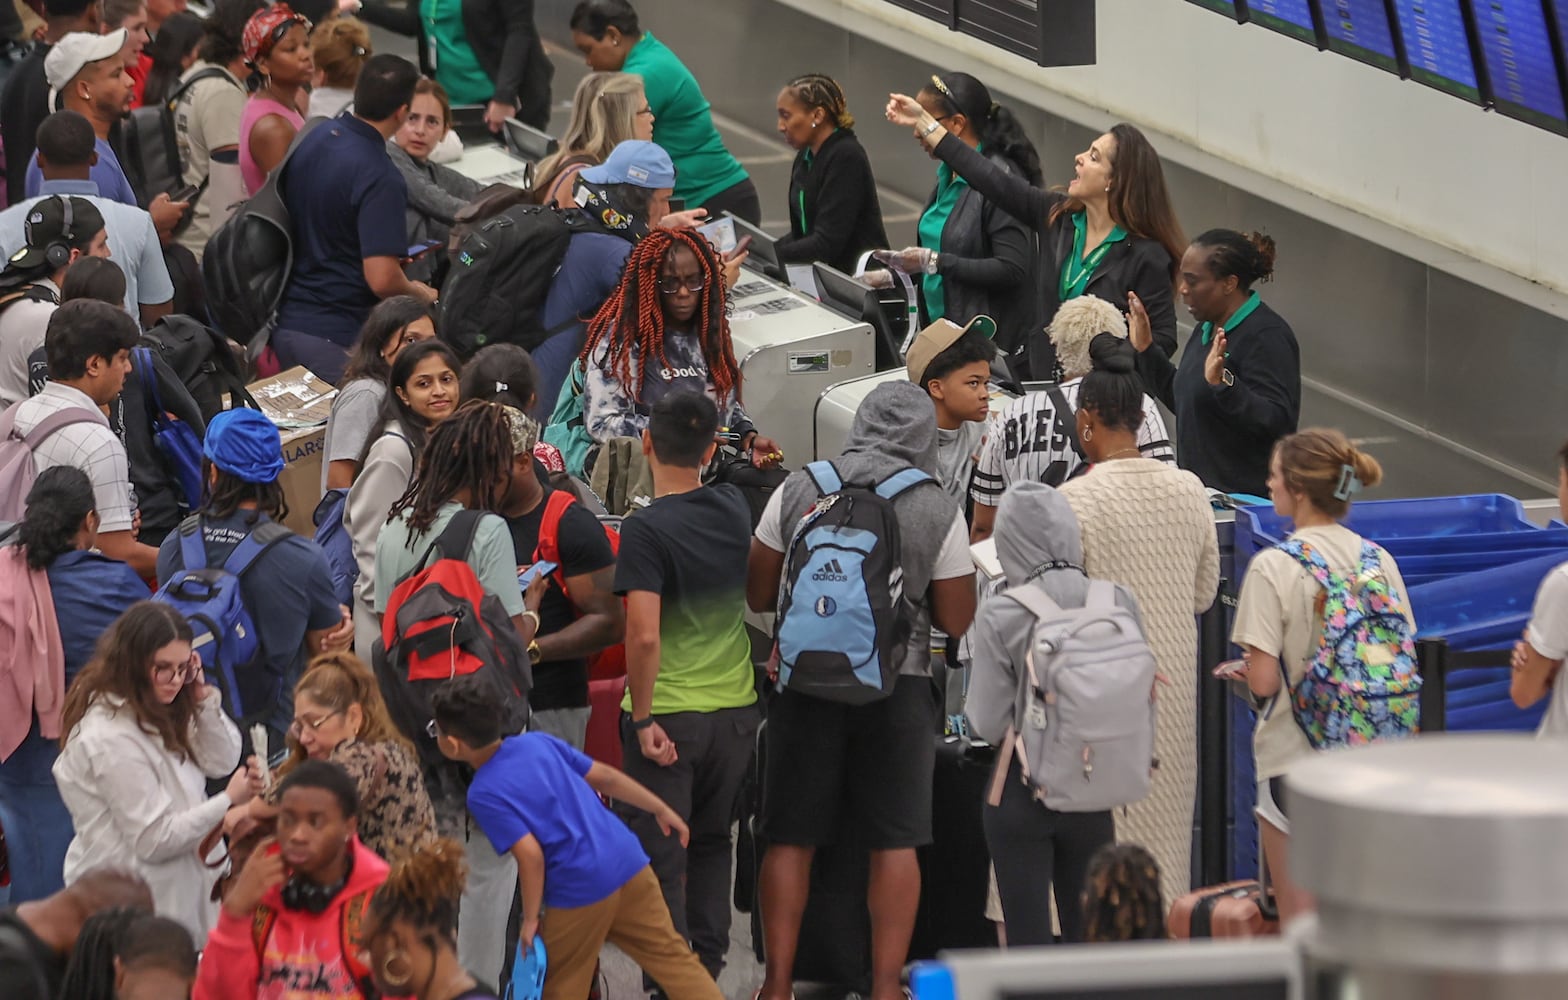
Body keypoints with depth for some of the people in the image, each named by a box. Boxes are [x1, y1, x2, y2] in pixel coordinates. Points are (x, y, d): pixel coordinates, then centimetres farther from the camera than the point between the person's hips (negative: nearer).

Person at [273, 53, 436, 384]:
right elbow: (382, 279, -25)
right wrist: (421, 294, -3)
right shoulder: (380, 179, -21)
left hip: (287, 326, 8)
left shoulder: (313, 140, 5)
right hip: (339, 339, -8)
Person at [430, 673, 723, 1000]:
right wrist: (661, 809, 23)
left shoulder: (483, 795, -8)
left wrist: (530, 918, -5)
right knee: (671, 955, 11)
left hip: (580, 889, -6)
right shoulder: (538, 743, 9)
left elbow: (531, 855, -16)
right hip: (628, 861, 6)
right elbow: (604, 776, 13)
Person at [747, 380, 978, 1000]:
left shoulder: (797, 490, -2)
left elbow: (757, 594, 4)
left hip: (807, 686, 1)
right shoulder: (938, 511, -6)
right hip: (898, 688, -1)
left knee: (790, 839, 8)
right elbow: (957, 620, -2)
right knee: (894, 843, 5)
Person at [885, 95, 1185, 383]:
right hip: (1040, 376, 6)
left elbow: (1163, 339, -12)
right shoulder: (1057, 215, 3)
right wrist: (923, 122, 10)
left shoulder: (1146, 255, -14)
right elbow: (992, 181, 8)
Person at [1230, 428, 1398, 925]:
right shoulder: (1380, 561, 0)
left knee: (1299, 921, 5)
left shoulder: (1273, 568, -15)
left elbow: (1263, 681, -16)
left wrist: (1244, 671, 5)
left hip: (1295, 754, -5)